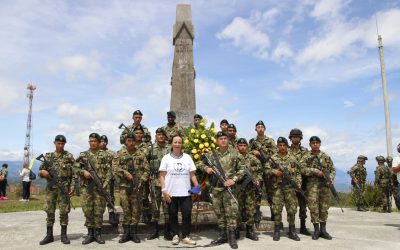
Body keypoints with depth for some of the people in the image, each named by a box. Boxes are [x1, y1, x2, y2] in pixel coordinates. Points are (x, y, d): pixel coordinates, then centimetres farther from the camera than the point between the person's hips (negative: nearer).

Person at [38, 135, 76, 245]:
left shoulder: (69, 156, 2)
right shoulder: (48, 156, 9)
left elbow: (74, 173, 0)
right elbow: (40, 171, 14)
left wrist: (73, 187, -9)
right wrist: (43, 172, -10)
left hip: (64, 187, -2)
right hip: (50, 188, 3)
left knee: (64, 212, 2)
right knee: (49, 212, 6)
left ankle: (63, 235, 12)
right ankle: (49, 235, 16)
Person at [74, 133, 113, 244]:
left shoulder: (105, 155, 3)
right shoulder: (83, 155, 10)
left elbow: (109, 171, -1)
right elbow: (75, 168, 10)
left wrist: (104, 185, -11)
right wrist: (83, 172, -10)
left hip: (100, 187, -2)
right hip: (86, 187, 2)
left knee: (99, 211, 3)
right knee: (87, 210, 5)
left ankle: (97, 233, 14)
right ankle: (90, 233, 17)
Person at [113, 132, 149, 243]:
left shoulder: (141, 154, 6)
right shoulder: (120, 154, 5)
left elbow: (146, 169, 5)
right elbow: (114, 167, -4)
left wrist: (141, 181, -6)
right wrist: (126, 174, -13)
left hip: (137, 187, 1)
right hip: (124, 186, -1)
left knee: (136, 210, 4)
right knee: (126, 210, 4)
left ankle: (133, 233, 14)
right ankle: (126, 233, 14)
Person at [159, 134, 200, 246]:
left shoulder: (187, 157, 8)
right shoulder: (166, 158, 1)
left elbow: (192, 174, 9)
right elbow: (162, 176, -2)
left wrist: (197, 186, -5)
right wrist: (164, 190, -10)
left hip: (185, 193, 2)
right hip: (171, 193, -1)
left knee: (187, 214, 2)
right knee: (173, 215, 9)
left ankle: (185, 236, 14)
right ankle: (175, 235, 24)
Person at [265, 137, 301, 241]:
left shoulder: (292, 158, 9)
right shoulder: (273, 158, 5)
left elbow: (298, 173, 9)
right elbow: (266, 170, 2)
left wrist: (298, 184, -2)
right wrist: (273, 171, -16)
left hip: (290, 187, 1)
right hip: (277, 187, -1)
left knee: (292, 209, 4)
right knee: (277, 209, 0)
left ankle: (292, 231, 17)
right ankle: (277, 230, 12)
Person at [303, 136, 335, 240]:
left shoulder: (326, 156, 11)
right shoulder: (306, 156, 4)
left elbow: (332, 170, 11)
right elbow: (303, 169, -9)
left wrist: (330, 179, -6)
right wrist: (316, 171, -17)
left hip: (325, 185, 2)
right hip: (312, 184, -2)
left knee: (324, 208, 7)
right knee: (313, 207, -4)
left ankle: (323, 230, 17)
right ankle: (316, 230, 6)